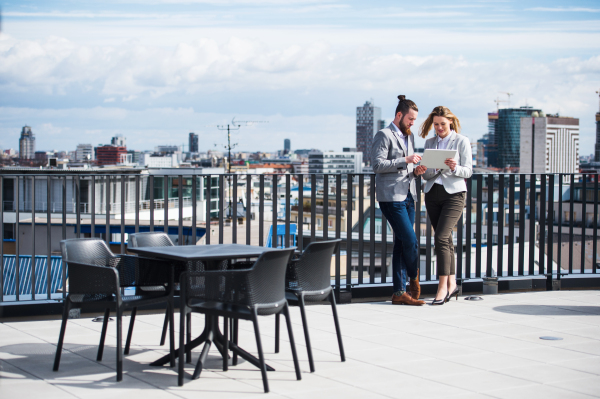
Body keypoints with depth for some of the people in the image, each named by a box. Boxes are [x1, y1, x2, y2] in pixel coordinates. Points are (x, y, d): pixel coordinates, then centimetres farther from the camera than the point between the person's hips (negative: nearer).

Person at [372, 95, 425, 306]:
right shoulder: (384, 135, -6)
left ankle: (400, 292, 9)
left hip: (407, 195, 8)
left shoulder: (409, 137, 20)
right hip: (391, 196, -8)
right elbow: (377, 165, -15)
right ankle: (414, 279, 11)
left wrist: (415, 170, 5)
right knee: (410, 241, -12)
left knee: (402, 244, 7)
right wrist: (405, 161, -18)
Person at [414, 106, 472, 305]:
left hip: (454, 193, -5)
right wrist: (421, 171, -12)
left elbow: (468, 171, -3)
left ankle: (443, 287, -14)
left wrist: (455, 168, -24)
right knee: (446, 239, 8)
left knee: (441, 237, -16)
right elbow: (427, 175, 11)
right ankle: (451, 284, 15)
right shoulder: (430, 142, 13)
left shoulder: (461, 141, 0)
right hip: (432, 193, 5)